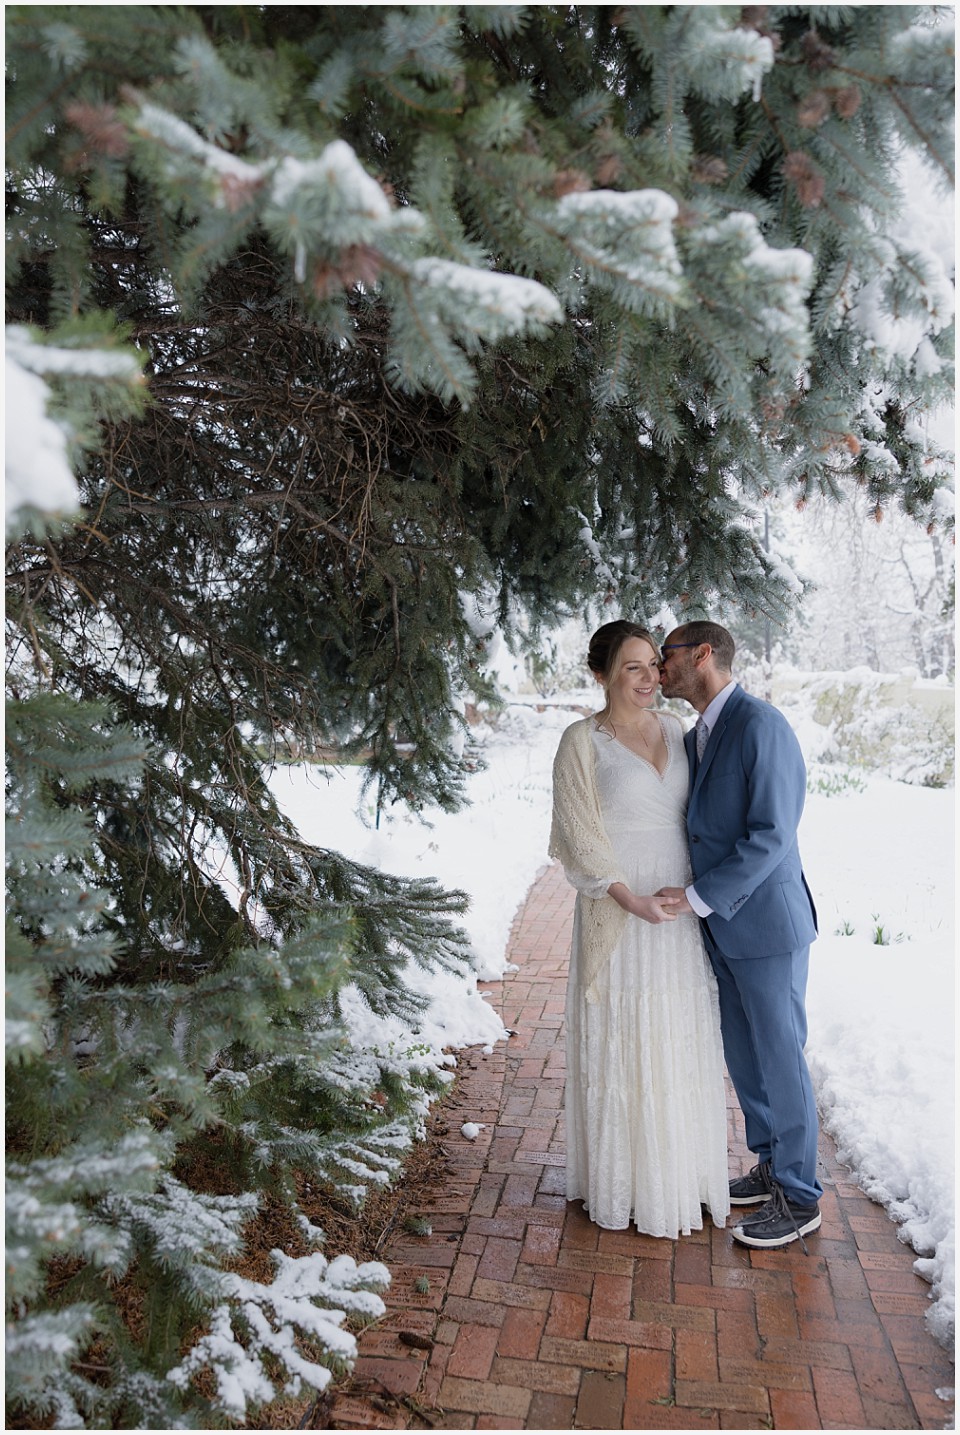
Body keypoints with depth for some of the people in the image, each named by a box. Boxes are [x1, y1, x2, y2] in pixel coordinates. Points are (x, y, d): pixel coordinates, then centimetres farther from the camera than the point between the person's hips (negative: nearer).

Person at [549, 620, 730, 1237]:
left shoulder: (675, 729, 7)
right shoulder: (582, 741, -9)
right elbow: (579, 838, -11)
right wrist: (634, 901, -18)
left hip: (683, 911, 5)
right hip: (620, 912, -5)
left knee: (683, 1043, 14)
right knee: (623, 1044, 6)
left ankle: (682, 1170, 34)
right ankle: (625, 1179, 25)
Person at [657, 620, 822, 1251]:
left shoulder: (761, 725, -19)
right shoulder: (695, 738, 10)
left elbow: (771, 835, -23)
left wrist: (699, 897, -22)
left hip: (767, 925, -9)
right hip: (723, 927, 9)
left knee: (781, 1061, 5)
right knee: (743, 1057, 19)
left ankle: (800, 1200, 23)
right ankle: (773, 1168, 38)